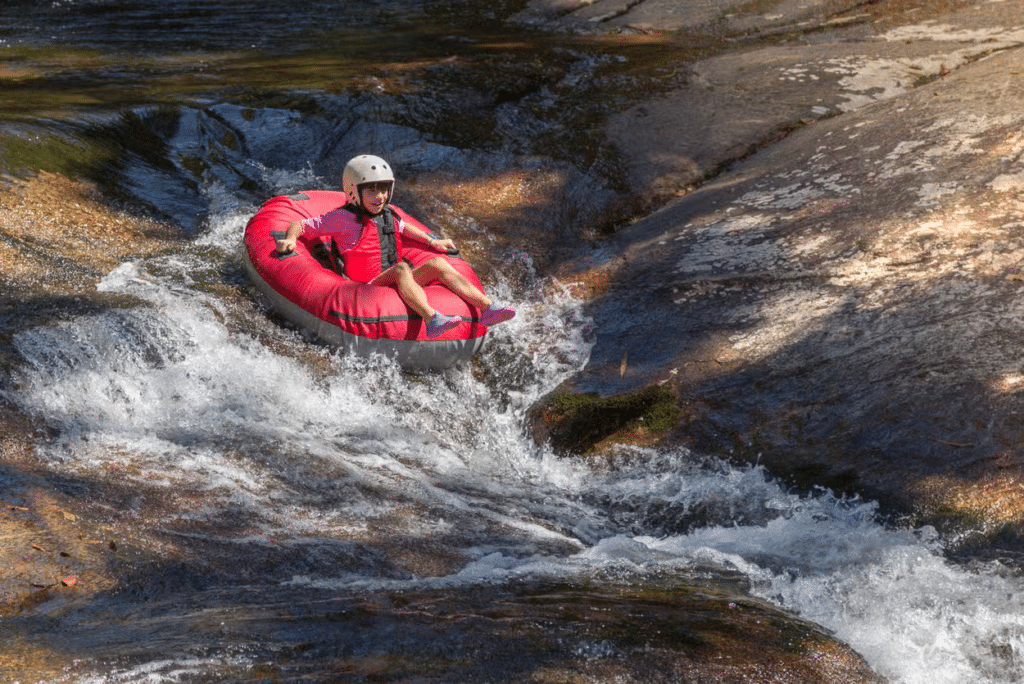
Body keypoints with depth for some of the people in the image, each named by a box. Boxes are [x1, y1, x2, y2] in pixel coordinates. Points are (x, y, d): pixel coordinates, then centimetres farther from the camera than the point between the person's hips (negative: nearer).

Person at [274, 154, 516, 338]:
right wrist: (290, 239, -16)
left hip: (396, 286, 7)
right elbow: (299, 225, 4)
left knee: (438, 263, -12)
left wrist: (432, 242, 37)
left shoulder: (388, 215, 20)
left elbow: (402, 227, 43)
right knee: (401, 269, -35)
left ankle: (487, 307, -26)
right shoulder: (344, 218, 1)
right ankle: (432, 320, -62)